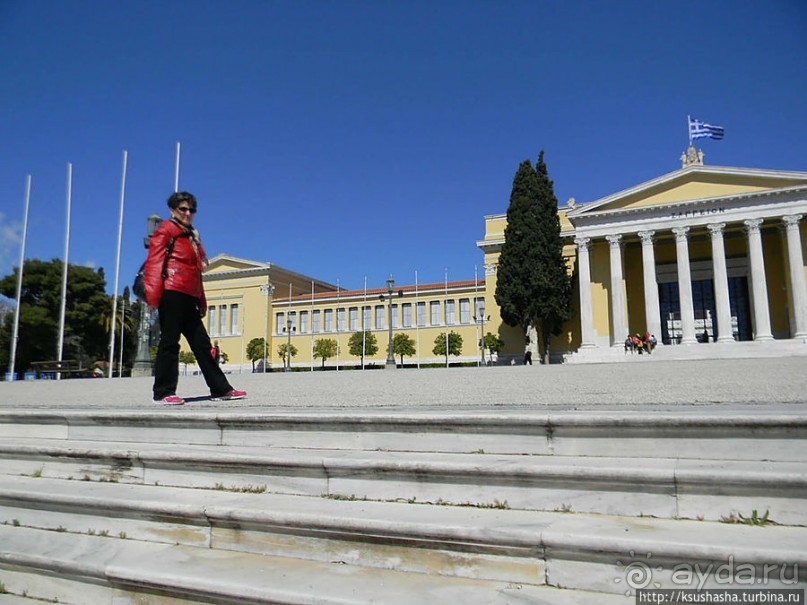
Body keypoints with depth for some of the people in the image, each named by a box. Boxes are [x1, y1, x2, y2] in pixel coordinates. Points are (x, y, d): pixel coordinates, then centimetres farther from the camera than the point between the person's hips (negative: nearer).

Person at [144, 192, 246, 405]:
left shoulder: (192, 236, 25)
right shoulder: (165, 230, 2)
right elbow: (154, 263, -8)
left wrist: (202, 301, 21)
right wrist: (153, 295, -18)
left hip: (188, 298, 8)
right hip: (172, 293, -8)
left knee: (202, 343, 8)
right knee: (170, 341, -5)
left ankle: (221, 389, 12)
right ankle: (163, 392, 3)